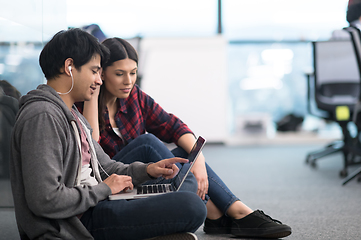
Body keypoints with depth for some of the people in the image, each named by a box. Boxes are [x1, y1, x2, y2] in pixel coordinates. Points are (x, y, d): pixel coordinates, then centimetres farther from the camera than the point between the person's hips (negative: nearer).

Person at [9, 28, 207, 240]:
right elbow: (46, 201, -24)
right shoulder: (42, 117, -16)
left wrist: (146, 170, 4)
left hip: (91, 208, 11)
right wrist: (104, 189, -11)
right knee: (191, 207, -20)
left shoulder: (73, 115, 18)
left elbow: (105, 167, 23)